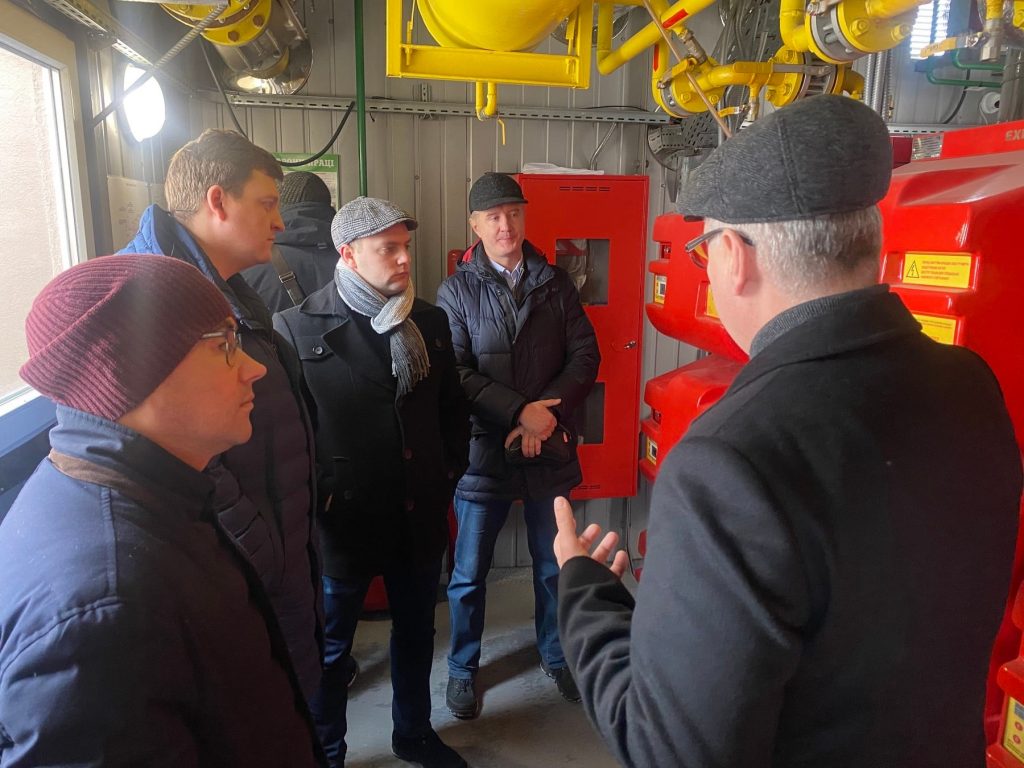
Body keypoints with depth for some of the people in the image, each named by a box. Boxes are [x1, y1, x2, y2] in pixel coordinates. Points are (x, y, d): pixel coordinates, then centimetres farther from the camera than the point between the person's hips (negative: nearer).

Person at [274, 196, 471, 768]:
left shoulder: (429, 321, 2)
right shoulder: (298, 329, -13)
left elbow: (454, 408, 10)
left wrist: (449, 476, 5)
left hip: (420, 520, 5)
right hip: (343, 525, -4)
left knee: (416, 635, 23)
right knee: (330, 650, 17)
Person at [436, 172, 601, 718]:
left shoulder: (555, 283, 4)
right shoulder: (456, 291, -3)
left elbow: (585, 355, 0)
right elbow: (455, 371, -12)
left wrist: (548, 412, -14)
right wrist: (520, 412, -20)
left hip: (548, 447, 3)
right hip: (484, 448, -2)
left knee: (554, 562, 18)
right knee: (470, 572, 11)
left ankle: (556, 653, 41)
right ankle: (462, 668, 34)